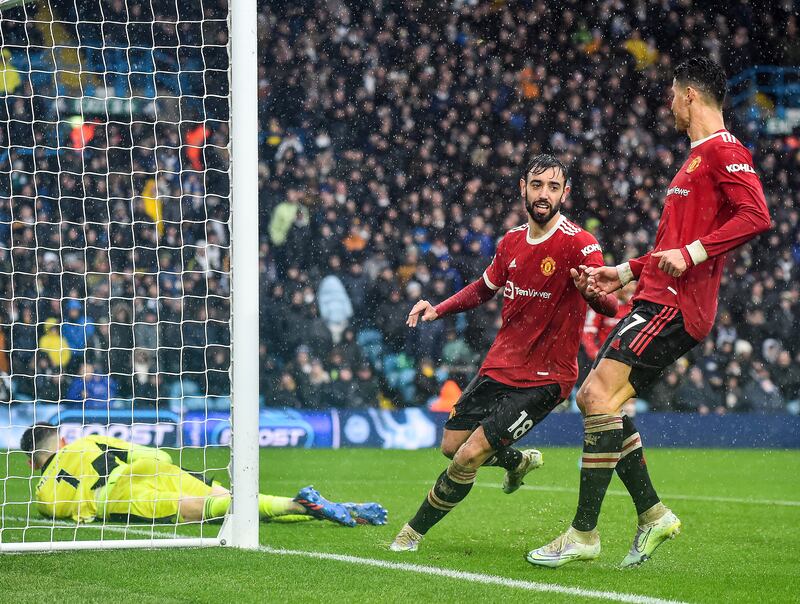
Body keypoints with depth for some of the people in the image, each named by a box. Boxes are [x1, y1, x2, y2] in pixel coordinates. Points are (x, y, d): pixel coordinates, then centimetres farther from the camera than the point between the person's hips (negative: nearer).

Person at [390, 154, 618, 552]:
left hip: (545, 378, -7)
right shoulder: (512, 242, 4)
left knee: (469, 458, -12)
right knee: (451, 445, 13)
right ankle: (517, 461, 42)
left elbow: (610, 306, -27)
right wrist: (438, 310, 8)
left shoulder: (579, 244, -17)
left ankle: (415, 531, 8)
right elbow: (484, 288, 23)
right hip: (499, 366, 7)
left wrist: (591, 291, -51)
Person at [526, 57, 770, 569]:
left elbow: (756, 215, -22)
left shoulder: (723, 150, -8)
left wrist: (690, 253, -26)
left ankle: (584, 534, -18)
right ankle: (653, 514, 12)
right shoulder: (698, 158, 25)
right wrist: (627, 272, 25)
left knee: (599, 395, -18)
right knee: (594, 399, 8)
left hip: (675, 304, -11)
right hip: (658, 298, 11)